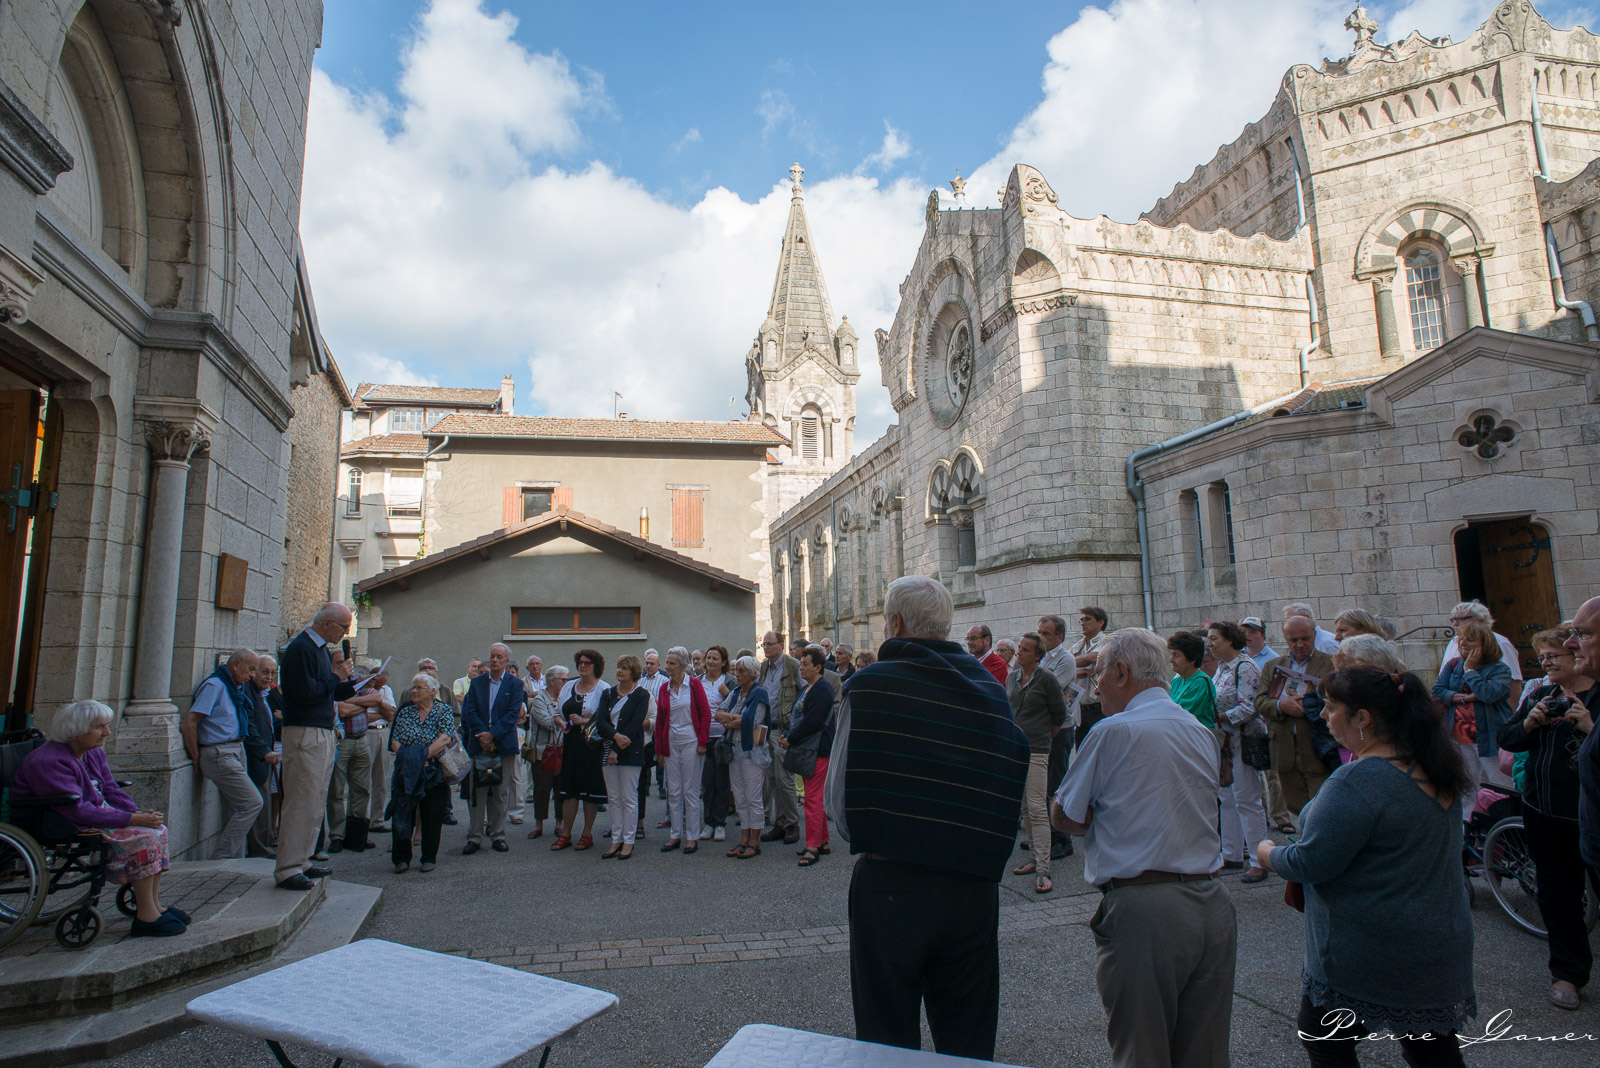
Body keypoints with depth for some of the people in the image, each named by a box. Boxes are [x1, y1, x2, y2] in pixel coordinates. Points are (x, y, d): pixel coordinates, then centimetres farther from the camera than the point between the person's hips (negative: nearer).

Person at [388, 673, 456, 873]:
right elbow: (394, 740, 5)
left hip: (433, 773, -3)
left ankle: (429, 858, 13)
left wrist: (422, 756, -20)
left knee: (432, 817, 2)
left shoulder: (443, 710, -1)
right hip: (406, 772, 3)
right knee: (402, 814, -2)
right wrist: (405, 757, -12)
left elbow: (445, 739, -12)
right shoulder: (405, 711, 11)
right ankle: (401, 858, 9)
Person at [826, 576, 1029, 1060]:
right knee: (969, 1041, 20)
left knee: (888, 1040, 14)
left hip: (889, 887, -4)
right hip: (974, 888, 4)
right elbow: (1009, 794, 6)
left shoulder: (870, 685, -11)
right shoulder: (991, 689, 1)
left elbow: (839, 800, -9)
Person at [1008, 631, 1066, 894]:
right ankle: (1035, 857, 23)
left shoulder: (1046, 679, -7)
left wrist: (1042, 736, 6)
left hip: (1036, 751, -6)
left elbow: (1059, 715, -1)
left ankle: (1043, 870, -8)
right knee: (1024, 808, 12)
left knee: (1037, 808, -9)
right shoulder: (1011, 678, 11)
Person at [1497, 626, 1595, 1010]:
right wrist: (1530, 722, -11)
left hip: (1585, 813, -4)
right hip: (1542, 810, 4)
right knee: (1556, 894, 11)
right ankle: (1568, 971, 23)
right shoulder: (1538, 694, 6)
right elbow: (1505, 739, 6)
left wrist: (1590, 727, -28)